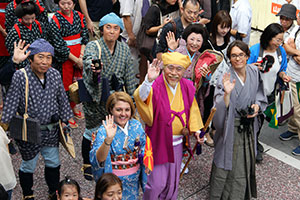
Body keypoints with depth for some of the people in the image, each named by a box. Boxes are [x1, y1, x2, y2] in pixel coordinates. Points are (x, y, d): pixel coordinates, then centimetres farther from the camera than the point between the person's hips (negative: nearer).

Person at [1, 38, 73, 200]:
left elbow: (62, 100, 6)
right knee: (28, 166, 15)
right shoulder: (20, 76, -19)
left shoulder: (55, 74, -5)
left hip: (51, 130, 4)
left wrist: (66, 120, 12)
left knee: (53, 163, 19)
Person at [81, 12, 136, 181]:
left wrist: (132, 96, 10)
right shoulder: (93, 46, -14)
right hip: (95, 96, -3)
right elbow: (89, 58, -40)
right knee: (92, 131, 11)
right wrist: (92, 66, -63)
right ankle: (87, 164, 33)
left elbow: (129, 76, 7)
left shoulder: (124, 49, 0)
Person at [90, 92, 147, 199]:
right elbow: (98, 159, -33)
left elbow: (143, 149, 10)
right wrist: (108, 139, -47)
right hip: (114, 180, -4)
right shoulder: (104, 130, -20)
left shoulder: (136, 125, -5)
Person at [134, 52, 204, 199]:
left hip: (177, 143, 5)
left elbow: (192, 110, 12)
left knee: (172, 182, 18)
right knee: (157, 183, -1)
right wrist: (149, 80, -60)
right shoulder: (155, 86, -20)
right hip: (158, 142, -5)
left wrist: (196, 130, 7)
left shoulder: (187, 87, -3)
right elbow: (141, 96, -43)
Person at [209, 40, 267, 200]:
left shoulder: (254, 72, -2)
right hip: (230, 128, -5)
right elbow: (220, 109, -24)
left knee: (243, 168, 15)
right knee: (225, 167, 5)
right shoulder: (226, 78, -18)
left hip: (248, 128, 5)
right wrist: (227, 93, -41)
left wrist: (257, 105, -6)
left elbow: (259, 94, 13)